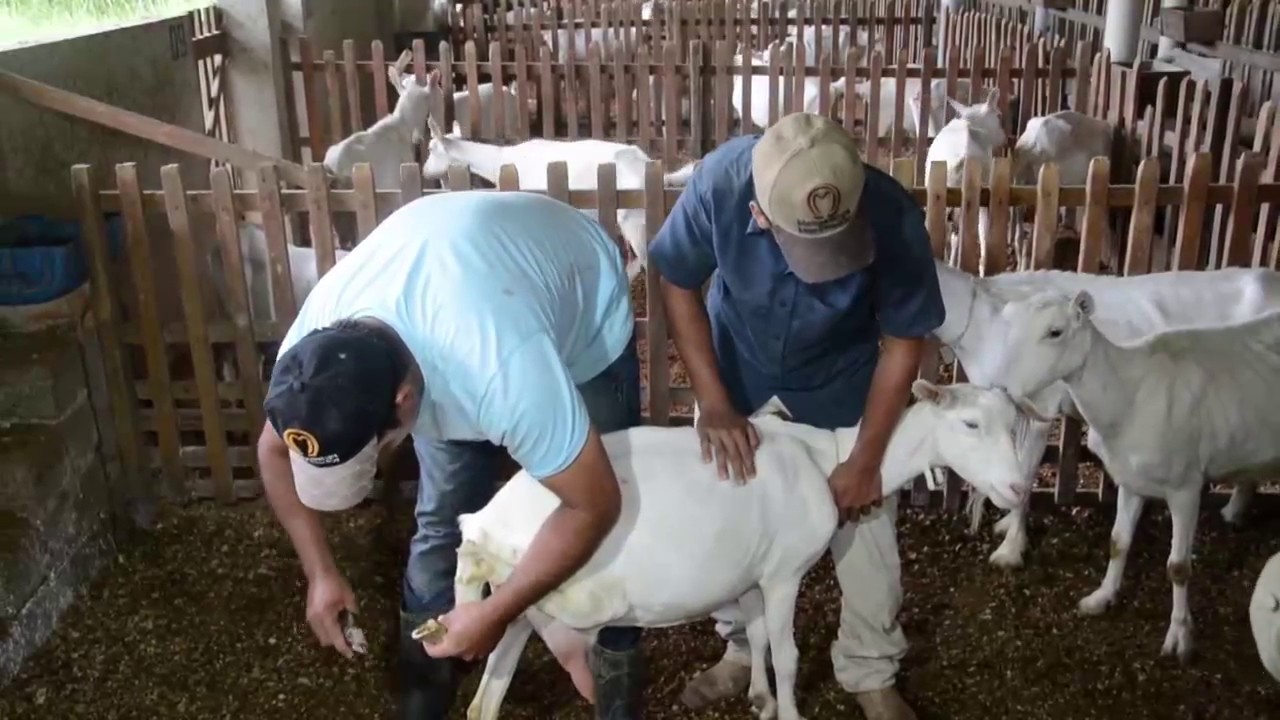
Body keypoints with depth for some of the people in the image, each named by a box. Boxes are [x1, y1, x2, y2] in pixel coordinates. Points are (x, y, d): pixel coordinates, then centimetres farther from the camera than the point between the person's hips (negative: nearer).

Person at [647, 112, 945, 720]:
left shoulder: (892, 217, -35)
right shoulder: (719, 182, -34)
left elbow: (903, 341, -19)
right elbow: (677, 284, -16)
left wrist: (866, 459, -16)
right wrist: (713, 402, -21)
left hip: (844, 391, -1)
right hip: (738, 378, 1)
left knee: (865, 531, 6)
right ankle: (744, 647, 37)